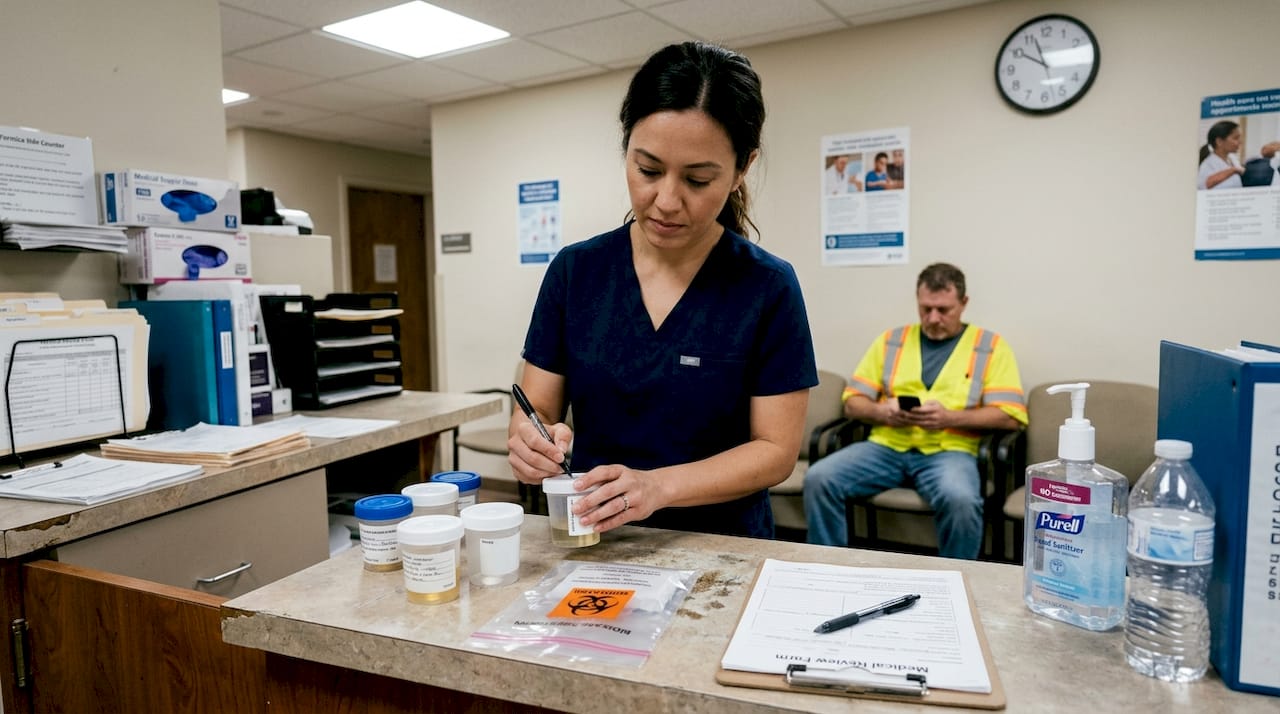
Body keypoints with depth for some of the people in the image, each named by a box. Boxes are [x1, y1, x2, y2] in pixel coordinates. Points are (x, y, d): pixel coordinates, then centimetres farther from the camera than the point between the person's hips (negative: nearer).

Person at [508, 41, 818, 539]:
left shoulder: (769, 288, -8)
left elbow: (776, 450, -7)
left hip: (721, 549, -2)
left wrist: (659, 486, -21)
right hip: (593, 543, 3)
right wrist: (533, 441, -20)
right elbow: (536, 408, 2)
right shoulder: (573, 271, -1)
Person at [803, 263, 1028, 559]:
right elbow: (853, 402, 13)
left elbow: (1009, 415, -1)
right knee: (818, 478, -21)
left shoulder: (991, 346, 8)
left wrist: (949, 417, -16)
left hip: (948, 450, -2)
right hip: (886, 446, 3)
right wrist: (883, 412, -9)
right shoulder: (891, 340, 15)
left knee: (960, 499, -36)